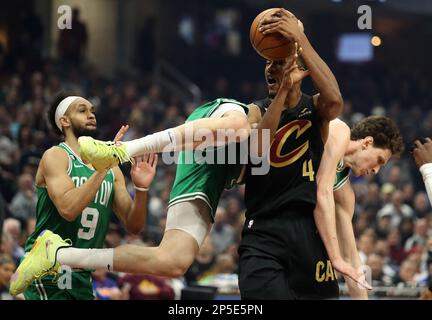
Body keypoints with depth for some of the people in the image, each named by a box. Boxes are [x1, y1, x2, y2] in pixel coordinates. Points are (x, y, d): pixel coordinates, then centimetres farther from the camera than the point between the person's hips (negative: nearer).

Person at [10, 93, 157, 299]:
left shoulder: (112, 170, 11)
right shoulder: (55, 156, -7)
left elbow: (133, 226, 8)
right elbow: (68, 209, -24)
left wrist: (141, 189, -9)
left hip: (82, 276, 7)